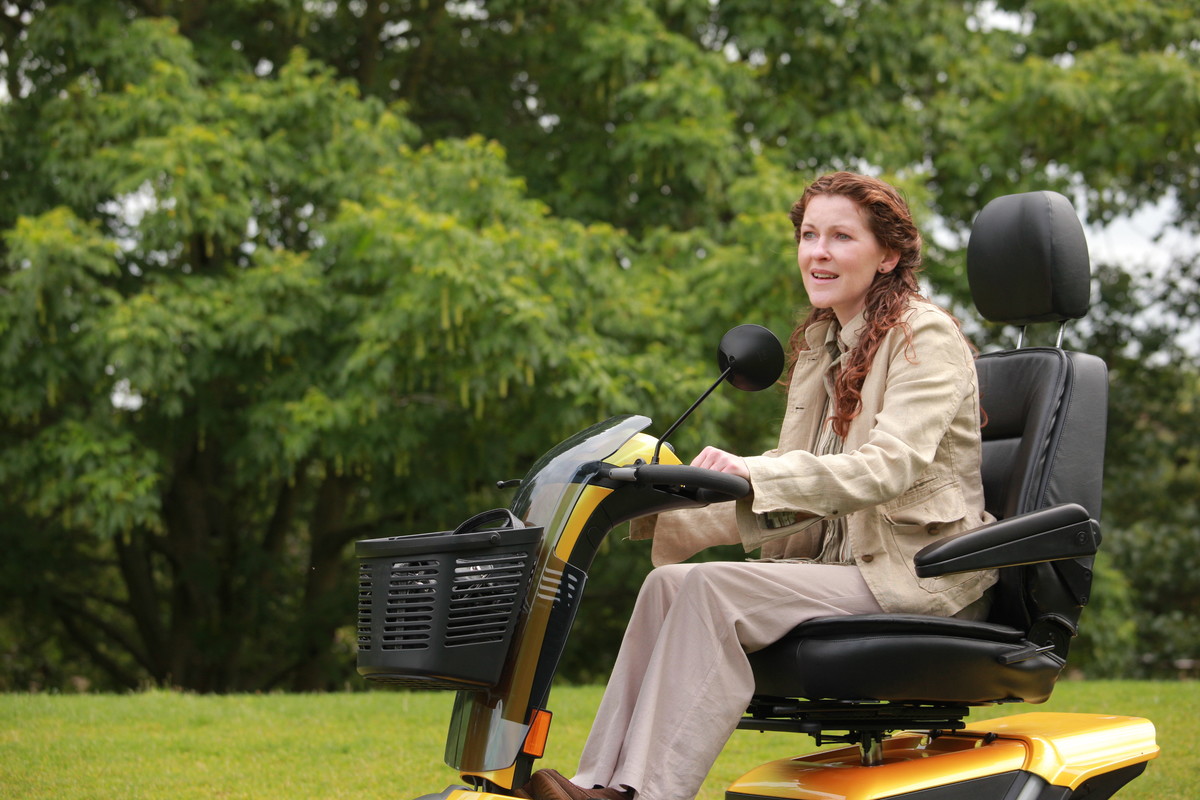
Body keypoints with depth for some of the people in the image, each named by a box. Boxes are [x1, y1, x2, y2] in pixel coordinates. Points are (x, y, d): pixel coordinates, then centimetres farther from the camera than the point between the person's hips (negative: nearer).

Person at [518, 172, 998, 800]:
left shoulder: (926, 336, -8)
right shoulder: (820, 344, 18)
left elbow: (889, 466, -23)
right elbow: (794, 492, 15)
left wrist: (755, 472, -36)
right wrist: (669, 514, 1)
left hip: (920, 576, -8)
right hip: (839, 560, 8)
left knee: (712, 589, -26)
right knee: (668, 582, -15)